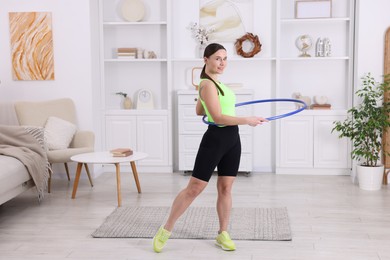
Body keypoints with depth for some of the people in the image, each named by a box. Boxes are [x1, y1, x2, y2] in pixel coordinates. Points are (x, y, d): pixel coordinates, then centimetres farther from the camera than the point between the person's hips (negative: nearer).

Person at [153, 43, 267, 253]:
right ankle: (166, 230, 9)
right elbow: (218, 118, -23)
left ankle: (222, 234, 21)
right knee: (194, 188, -3)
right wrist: (247, 120, -21)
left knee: (225, 188, 10)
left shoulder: (216, 83, 12)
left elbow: (199, 111, 22)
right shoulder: (207, 84, -16)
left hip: (232, 140, 9)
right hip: (215, 139, -9)